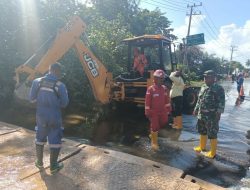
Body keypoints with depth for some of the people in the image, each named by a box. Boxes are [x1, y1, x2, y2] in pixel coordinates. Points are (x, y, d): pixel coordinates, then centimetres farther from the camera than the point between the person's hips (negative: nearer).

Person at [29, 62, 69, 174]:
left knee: (40, 138, 21)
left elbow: (32, 99, -1)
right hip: (54, 116, -3)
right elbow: (64, 103, -9)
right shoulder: (60, 85, -14)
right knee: (55, 140, 8)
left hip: (41, 115, 4)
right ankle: (53, 166, 17)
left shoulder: (37, 82, -5)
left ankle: (39, 162, 35)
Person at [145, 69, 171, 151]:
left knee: (163, 123, 14)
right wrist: (147, 112, -12)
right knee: (154, 127, 3)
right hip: (154, 112, -5)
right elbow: (147, 102, -13)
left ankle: (153, 133, 40)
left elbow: (167, 100, 10)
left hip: (163, 111, 5)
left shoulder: (165, 88, 2)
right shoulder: (150, 89, -14)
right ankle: (154, 143, 19)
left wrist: (168, 109, 10)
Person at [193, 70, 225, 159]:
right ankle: (202, 147, 39)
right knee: (202, 132, 20)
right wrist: (196, 109, 19)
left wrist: (218, 112, -20)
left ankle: (212, 152, 19)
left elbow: (222, 102, -14)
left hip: (212, 116, -7)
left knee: (212, 134, 4)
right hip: (201, 115, 7)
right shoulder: (203, 87, 11)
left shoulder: (219, 88, -11)